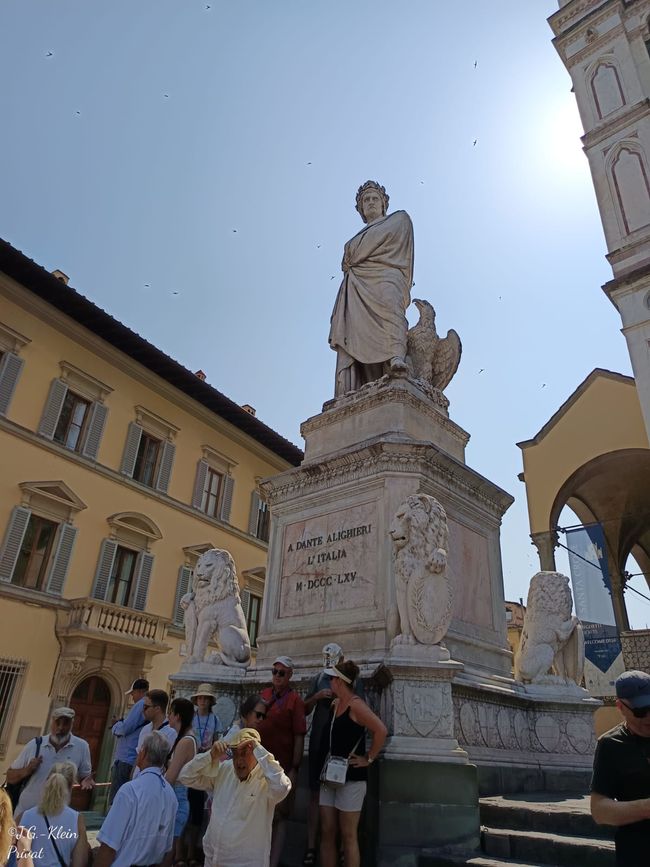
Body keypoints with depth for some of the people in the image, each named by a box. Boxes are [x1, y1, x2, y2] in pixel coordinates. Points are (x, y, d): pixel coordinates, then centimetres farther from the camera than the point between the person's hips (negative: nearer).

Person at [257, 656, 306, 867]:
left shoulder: (294, 699, -11)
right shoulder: (264, 694, 6)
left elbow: (299, 737, -13)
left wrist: (294, 769, -16)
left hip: (282, 767, -6)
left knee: (278, 816, 4)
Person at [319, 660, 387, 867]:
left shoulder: (355, 705, -16)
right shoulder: (335, 704, 9)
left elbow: (381, 731, -24)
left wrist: (368, 759, -17)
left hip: (351, 776, -8)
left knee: (348, 836, 1)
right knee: (327, 833, 10)